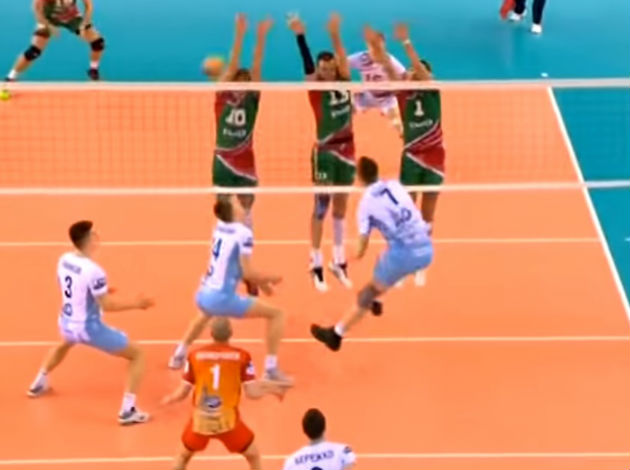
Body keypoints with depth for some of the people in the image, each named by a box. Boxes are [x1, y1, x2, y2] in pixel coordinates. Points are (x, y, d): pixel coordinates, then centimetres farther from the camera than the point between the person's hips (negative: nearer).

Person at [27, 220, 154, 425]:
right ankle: (127, 411, -1)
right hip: (89, 328, -7)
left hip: (67, 323, 7)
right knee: (137, 355, 5)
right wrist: (136, 303, -11)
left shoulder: (64, 260, -3)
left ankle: (38, 384, 58)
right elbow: (107, 305, -22)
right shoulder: (93, 270, -27)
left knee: (64, 345, 45)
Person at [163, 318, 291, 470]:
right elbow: (251, 392, -6)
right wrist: (271, 390, 14)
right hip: (227, 420, -2)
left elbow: (183, 392, 2)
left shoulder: (195, 355, -1)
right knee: (253, 456, 19)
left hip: (200, 420, 2)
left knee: (183, 456, 27)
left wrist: (170, 399, 25)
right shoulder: (241, 356, -5)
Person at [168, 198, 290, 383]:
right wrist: (269, 278, 1)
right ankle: (271, 369, -1)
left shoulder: (219, 228, 9)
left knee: (206, 313, 44)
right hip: (222, 299, -8)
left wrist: (258, 281, 21)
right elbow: (247, 272, -17)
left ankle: (179, 355, 49)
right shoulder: (243, 233, -14)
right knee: (276, 313, 2)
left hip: (203, 295, 8)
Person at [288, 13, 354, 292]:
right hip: (325, 152, -5)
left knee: (340, 208, 12)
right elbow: (307, 63, -20)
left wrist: (335, 34, -22)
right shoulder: (316, 88, -6)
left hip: (346, 151, 5)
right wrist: (300, 37, -33)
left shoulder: (343, 83, 4)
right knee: (321, 208, -2)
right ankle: (317, 265, 2)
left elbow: (342, 58, -9)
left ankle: (339, 262, 20)